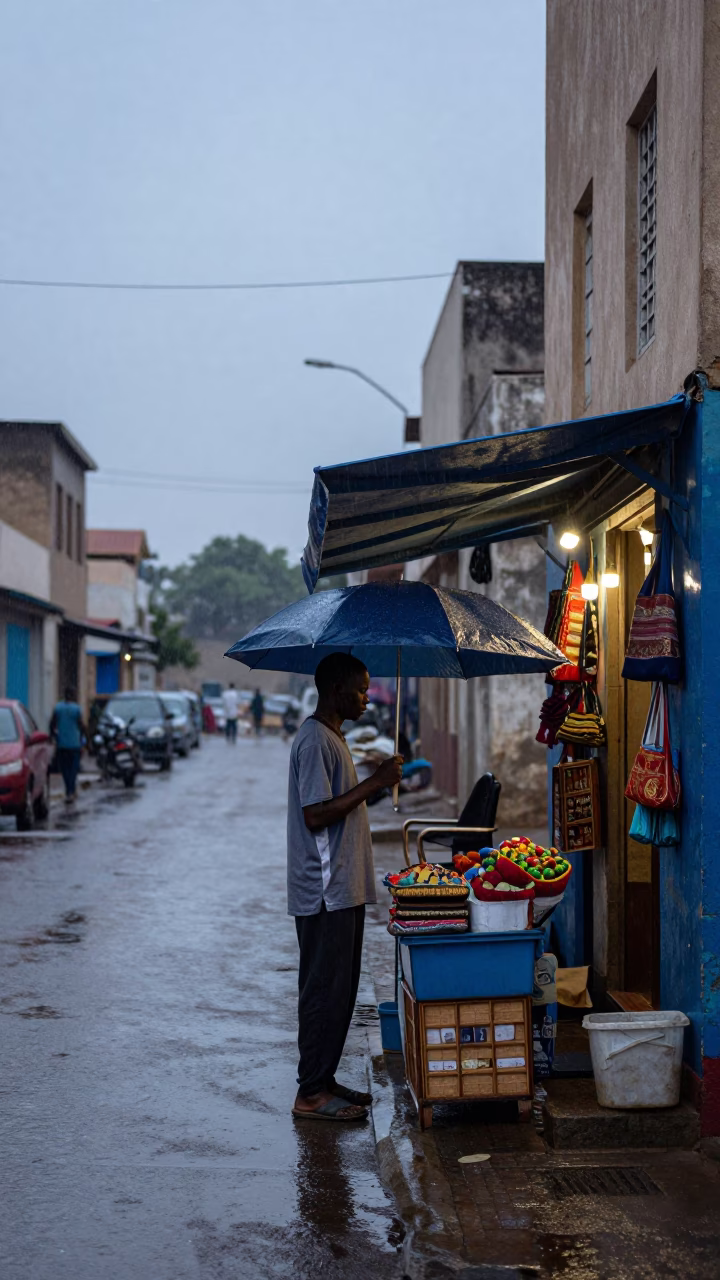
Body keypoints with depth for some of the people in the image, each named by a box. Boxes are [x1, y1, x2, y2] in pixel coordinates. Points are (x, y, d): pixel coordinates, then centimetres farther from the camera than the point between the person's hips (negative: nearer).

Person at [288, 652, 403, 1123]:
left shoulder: (331, 737, 17)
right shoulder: (315, 740, -16)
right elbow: (315, 815, -23)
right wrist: (375, 783, -21)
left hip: (343, 888, 10)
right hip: (325, 891, -10)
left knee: (338, 990, 14)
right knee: (325, 991, -5)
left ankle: (324, 1080, 22)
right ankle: (311, 1093, 2)